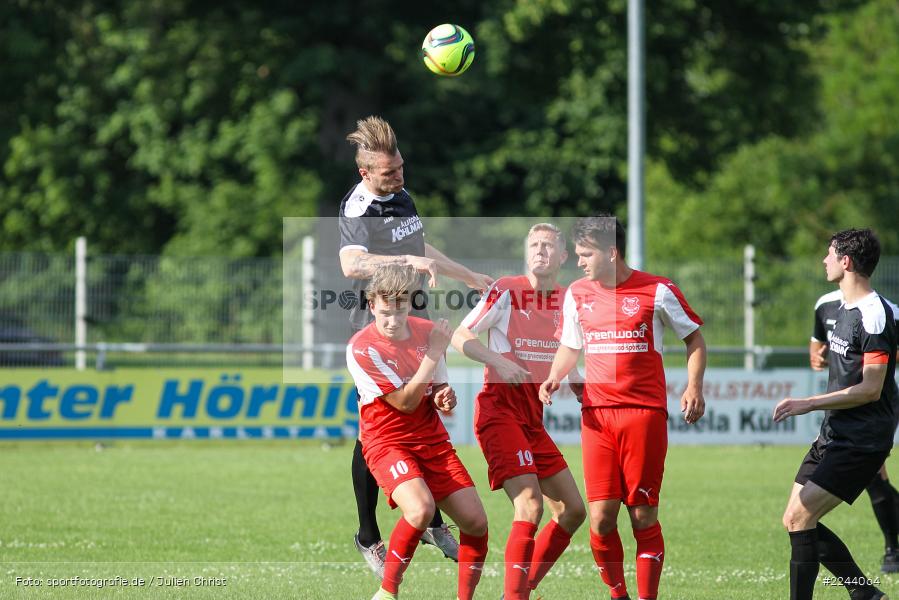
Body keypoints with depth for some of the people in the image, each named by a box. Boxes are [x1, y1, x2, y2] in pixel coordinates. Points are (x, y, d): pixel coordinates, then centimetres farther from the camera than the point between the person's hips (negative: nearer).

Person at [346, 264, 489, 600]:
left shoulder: (427, 331, 1)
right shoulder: (361, 347, -16)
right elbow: (406, 402, -18)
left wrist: (444, 399, -10)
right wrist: (434, 352, -18)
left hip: (433, 441, 6)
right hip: (387, 442, -6)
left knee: (476, 521, -6)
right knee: (421, 508, -32)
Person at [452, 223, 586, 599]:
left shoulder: (568, 300, 11)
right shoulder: (506, 290, -7)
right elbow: (459, 337, -7)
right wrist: (499, 362, -21)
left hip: (534, 418, 8)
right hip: (499, 409, -8)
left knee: (573, 510, 7)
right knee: (530, 505, -21)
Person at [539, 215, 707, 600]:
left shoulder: (657, 291, -1)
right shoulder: (577, 294, 12)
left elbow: (694, 337, 10)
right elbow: (570, 347, 24)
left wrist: (694, 386, -4)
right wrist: (554, 377, 4)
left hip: (644, 413, -3)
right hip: (596, 414, 3)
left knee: (643, 516, -5)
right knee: (601, 518, -5)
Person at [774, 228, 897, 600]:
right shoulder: (845, 310, 14)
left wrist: (809, 404, -21)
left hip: (861, 443, -10)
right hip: (834, 437, 10)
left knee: (800, 518, -16)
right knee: (796, 521, 7)